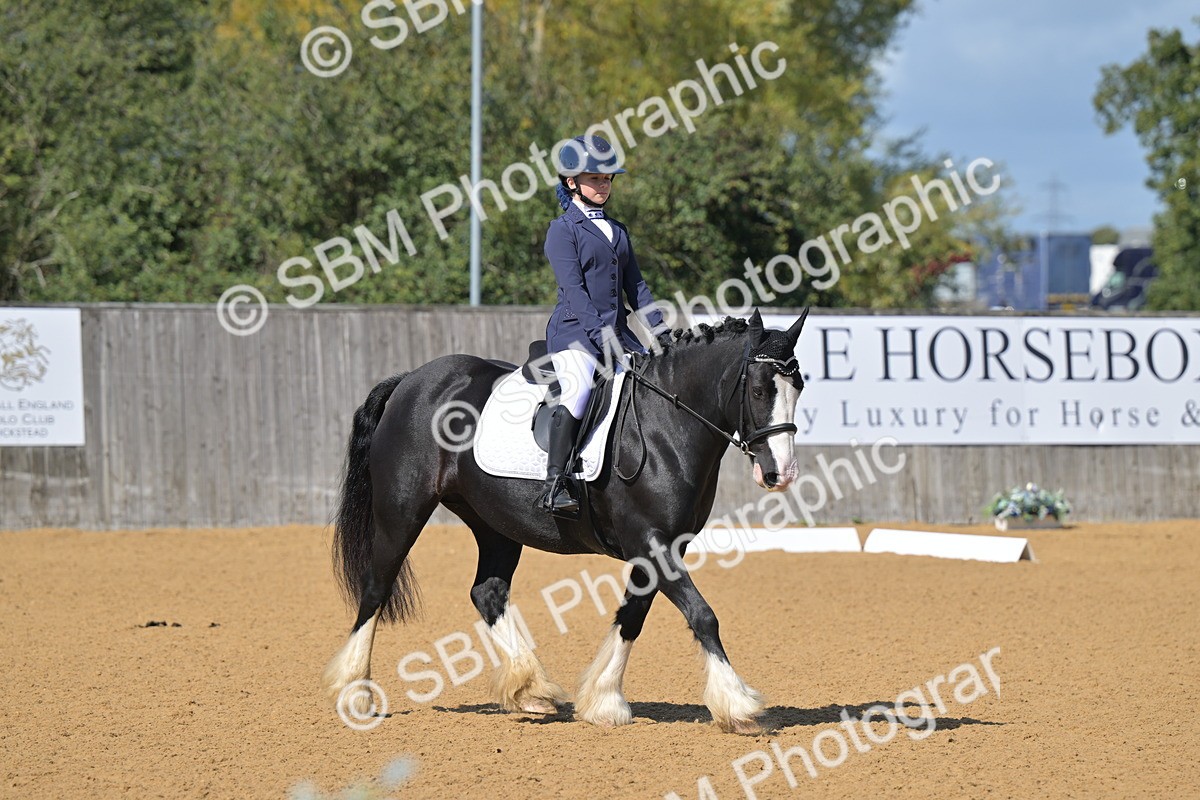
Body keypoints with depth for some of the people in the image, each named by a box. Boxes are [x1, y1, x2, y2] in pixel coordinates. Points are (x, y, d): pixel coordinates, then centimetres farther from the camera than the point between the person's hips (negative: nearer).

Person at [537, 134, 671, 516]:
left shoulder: (617, 231, 20)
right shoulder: (563, 230, -2)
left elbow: (635, 287, 17)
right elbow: (573, 289, -12)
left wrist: (661, 333, 4)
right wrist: (603, 336, -22)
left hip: (617, 331, 7)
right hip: (574, 331, -7)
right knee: (578, 388, -32)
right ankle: (554, 484, -34)